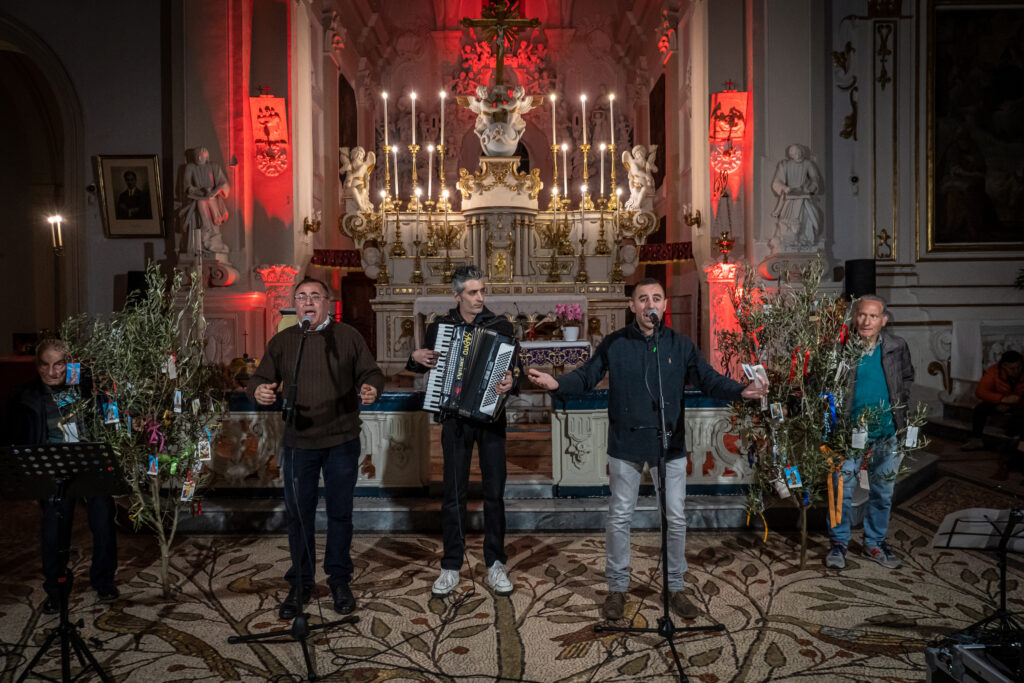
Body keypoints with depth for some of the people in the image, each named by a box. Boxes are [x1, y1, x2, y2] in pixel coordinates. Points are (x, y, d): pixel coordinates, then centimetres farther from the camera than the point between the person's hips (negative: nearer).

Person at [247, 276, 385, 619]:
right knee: (299, 514, 7)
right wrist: (259, 390, -18)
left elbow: (371, 371, 4)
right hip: (298, 443, 1)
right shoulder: (282, 341, 8)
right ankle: (300, 584, 24)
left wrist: (371, 388, -19)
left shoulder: (348, 336, 4)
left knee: (340, 512, 9)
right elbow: (260, 377, 6)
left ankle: (339, 580, 26)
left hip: (342, 441, -1)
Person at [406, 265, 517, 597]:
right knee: (454, 493, 4)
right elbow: (423, 365, 16)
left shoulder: (501, 327, 0)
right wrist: (417, 357, -6)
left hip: (491, 417, 0)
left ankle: (495, 565, 17)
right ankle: (451, 567, 16)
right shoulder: (439, 327, 4)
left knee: (494, 492, 5)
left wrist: (510, 381, -25)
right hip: (454, 418, 0)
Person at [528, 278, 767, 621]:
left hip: (670, 445, 1)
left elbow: (709, 379, 0)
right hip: (626, 445, -1)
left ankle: (675, 586, 27)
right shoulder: (614, 344, -1)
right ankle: (617, 587, 25)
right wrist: (558, 384, -19)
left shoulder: (680, 345, 2)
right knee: (619, 517, 8)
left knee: (676, 518, 9)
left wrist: (740, 391, -18)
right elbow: (587, 376, 0)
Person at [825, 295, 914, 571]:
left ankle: (875, 543, 31)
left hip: (887, 433, 4)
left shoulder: (897, 347, -1)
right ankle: (839, 543, 20)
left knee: (883, 492, 14)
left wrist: (899, 404, 7)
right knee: (842, 490, 3)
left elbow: (907, 377, 17)